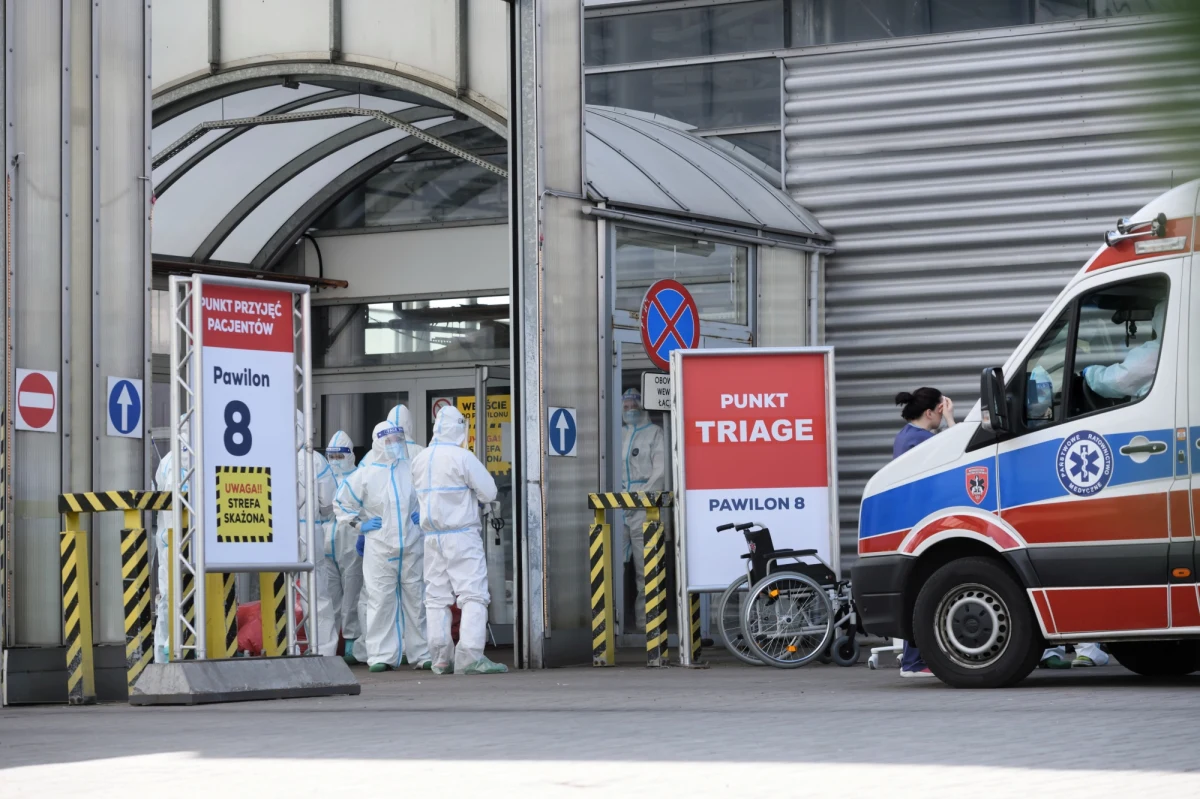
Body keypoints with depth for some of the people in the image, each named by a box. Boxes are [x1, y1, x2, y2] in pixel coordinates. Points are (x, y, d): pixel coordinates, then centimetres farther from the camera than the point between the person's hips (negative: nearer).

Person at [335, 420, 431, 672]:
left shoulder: (414, 471, 7)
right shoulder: (365, 475, 2)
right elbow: (342, 503, 10)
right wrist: (359, 525, 2)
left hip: (412, 548, 2)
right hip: (379, 550, -2)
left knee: (416, 600, 4)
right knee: (381, 601, -3)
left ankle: (421, 654, 10)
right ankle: (382, 656, 1)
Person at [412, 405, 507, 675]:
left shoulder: (420, 460, 7)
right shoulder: (462, 458, -12)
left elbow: (421, 495, 13)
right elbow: (489, 492, -10)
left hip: (432, 537, 6)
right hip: (461, 535, -6)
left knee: (436, 597, 10)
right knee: (473, 594, -7)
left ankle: (440, 658, 11)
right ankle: (470, 655, -17)